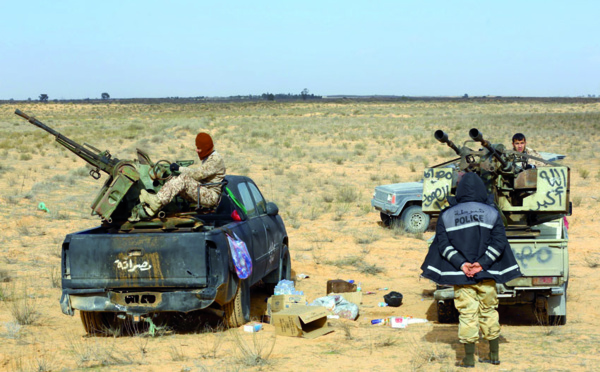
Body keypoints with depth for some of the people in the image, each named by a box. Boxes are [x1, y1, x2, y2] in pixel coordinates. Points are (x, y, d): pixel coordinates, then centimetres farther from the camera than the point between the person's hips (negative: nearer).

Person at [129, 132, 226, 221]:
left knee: (184, 179, -29)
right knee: (175, 180, -10)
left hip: (211, 197, -9)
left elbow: (199, 174, -23)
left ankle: (157, 202, -37)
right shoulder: (206, 157, 19)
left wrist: (180, 169, -18)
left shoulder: (216, 159, -12)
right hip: (201, 193, 9)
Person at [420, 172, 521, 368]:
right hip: (486, 275, 1)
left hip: (460, 275, -1)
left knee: (467, 314, 2)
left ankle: (469, 358, 3)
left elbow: (443, 244, -6)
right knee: (489, 311, 13)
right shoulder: (492, 213, 2)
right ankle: (494, 355, 20)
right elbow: (498, 242, -7)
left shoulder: (446, 215, 3)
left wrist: (461, 264, -12)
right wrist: (482, 263, -12)